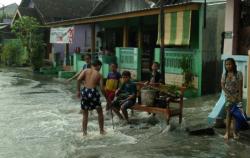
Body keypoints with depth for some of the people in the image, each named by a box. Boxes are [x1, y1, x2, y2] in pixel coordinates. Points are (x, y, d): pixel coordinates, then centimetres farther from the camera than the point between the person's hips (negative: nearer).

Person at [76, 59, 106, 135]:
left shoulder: (86, 70, 11)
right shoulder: (99, 74, 8)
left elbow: (78, 79, -7)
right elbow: (102, 88, 1)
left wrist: (78, 90, 0)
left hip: (84, 91, 2)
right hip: (93, 92, -2)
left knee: (85, 114, 15)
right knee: (100, 112, 18)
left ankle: (84, 132, 17)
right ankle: (101, 130, 24)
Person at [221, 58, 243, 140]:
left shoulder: (238, 74, -9)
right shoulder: (224, 74, 0)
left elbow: (240, 87, -10)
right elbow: (223, 86, -2)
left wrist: (240, 98, -15)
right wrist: (230, 95, -11)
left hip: (236, 96, -2)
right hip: (228, 96, 2)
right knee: (228, 113, 1)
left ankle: (234, 131, 9)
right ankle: (227, 132, 5)